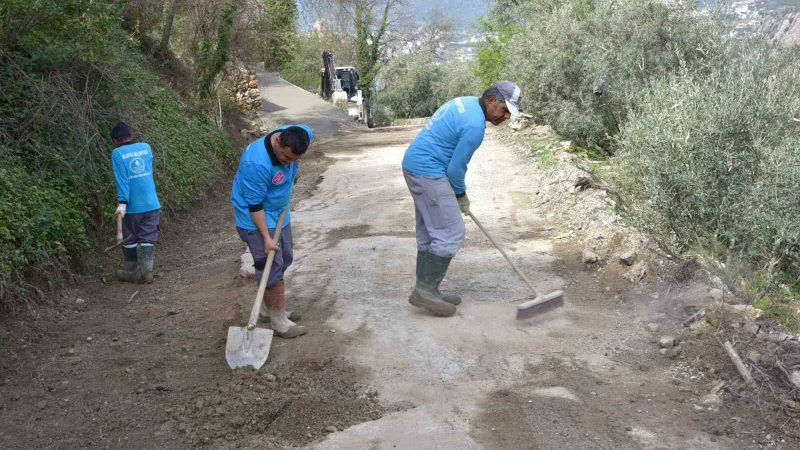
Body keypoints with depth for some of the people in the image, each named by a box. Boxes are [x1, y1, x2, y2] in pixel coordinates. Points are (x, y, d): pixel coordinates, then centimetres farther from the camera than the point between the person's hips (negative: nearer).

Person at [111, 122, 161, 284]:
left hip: (131, 206, -3)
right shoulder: (146, 147, 7)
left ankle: (130, 273, 21)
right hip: (151, 203, 3)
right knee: (148, 238, 6)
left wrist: (122, 202, -19)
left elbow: (122, 180, -16)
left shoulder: (117, 153, -6)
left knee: (129, 240, 12)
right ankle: (147, 272, 1)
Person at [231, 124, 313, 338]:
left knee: (284, 260, 18)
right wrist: (266, 237, -25)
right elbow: (255, 205, -28)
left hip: (280, 213, 8)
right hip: (257, 218, -8)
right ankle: (279, 321, 2)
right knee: (271, 268, -8)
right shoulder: (256, 163, -37)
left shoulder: (299, 135, -17)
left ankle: (276, 306, 35)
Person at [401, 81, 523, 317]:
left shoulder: (466, 102, 12)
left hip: (414, 164, 11)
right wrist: (461, 195, 5)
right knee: (450, 234, -7)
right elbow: (455, 167, -14)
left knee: (429, 233, 13)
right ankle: (425, 291, -2)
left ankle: (425, 291, 19)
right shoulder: (475, 125, -19)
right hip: (428, 173, -11)